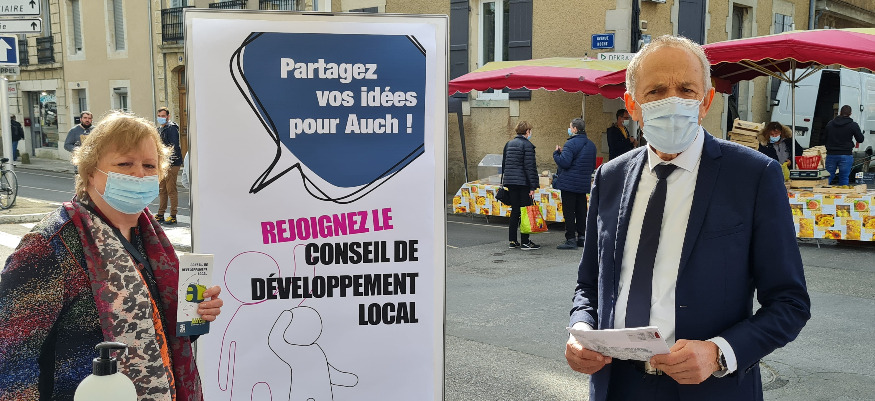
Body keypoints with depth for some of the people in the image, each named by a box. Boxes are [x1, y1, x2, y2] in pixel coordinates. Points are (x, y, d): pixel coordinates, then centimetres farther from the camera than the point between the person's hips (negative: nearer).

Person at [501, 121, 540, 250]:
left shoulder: (508, 144, 13)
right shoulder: (527, 145, -10)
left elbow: (504, 164, 18)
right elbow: (530, 167, -14)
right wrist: (533, 186, -13)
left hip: (510, 182, 7)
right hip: (523, 182, -7)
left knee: (514, 211, 12)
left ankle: (512, 241, 13)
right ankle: (525, 242, -1)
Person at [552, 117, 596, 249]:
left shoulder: (571, 143, -14)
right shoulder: (591, 145, 12)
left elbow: (564, 162, -22)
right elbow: (593, 165, 18)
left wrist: (556, 153, -6)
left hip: (569, 183, -8)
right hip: (584, 184, 8)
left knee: (569, 211, -3)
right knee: (581, 211, 13)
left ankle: (570, 239, -3)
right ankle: (581, 237, 17)